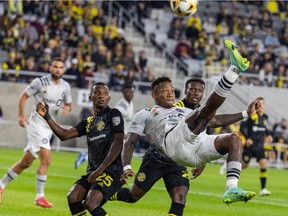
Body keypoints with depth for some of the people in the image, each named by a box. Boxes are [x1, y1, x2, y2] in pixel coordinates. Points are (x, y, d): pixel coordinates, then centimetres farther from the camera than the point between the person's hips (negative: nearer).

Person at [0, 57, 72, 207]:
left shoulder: (65, 87, 7)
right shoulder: (40, 82, -9)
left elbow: (69, 103, 18)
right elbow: (24, 96, -2)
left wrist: (67, 107, -6)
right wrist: (21, 115, -10)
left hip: (49, 127, 7)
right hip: (36, 124, -7)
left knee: (26, 162, 10)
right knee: (46, 160, -18)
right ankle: (40, 197, -11)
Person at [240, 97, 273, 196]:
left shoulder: (265, 117, 7)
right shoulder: (251, 115, -11)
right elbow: (242, 126, -11)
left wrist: (268, 135, 5)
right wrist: (247, 138, -21)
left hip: (260, 146, 4)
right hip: (249, 145, -4)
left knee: (263, 163, -13)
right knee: (244, 165, 7)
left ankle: (263, 189, -13)